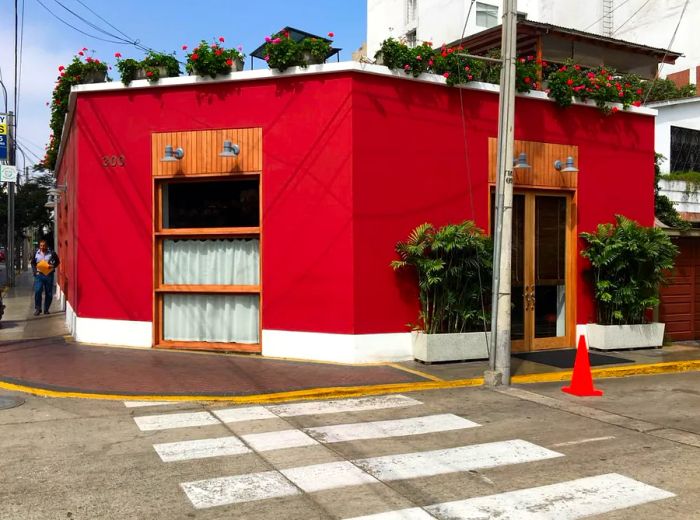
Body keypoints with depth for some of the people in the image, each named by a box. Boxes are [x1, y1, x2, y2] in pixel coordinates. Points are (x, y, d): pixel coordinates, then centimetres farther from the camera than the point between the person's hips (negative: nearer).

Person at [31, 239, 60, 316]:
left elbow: (57, 262, 7)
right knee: (37, 291, -11)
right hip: (39, 275, 0)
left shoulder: (52, 253, -1)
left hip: (49, 275, 0)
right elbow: (33, 263, 15)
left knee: (49, 293, 4)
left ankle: (46, 309, 15)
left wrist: (53, 266, -13)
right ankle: (37, 308, 1)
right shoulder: (36, 253, 4)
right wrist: (35, 271, 0)